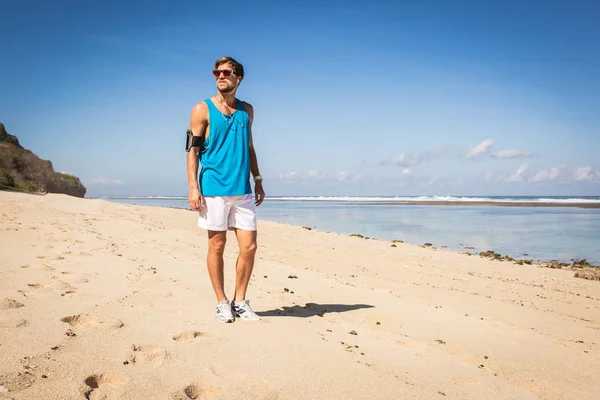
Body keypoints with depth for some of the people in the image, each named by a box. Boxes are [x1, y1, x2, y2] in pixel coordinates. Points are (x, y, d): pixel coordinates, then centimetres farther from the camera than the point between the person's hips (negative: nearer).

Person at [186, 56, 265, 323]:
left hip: (242, 190, 4)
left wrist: (257, 180, 14)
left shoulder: (246, 110, 13)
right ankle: (222, 303, 17)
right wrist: (193, 187, -11)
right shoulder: (203, 109, 1)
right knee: (217, 246, 3)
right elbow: (192, 149, -3)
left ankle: (240, 301, 18)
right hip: (214, 189, -4)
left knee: (249, 247, 2)